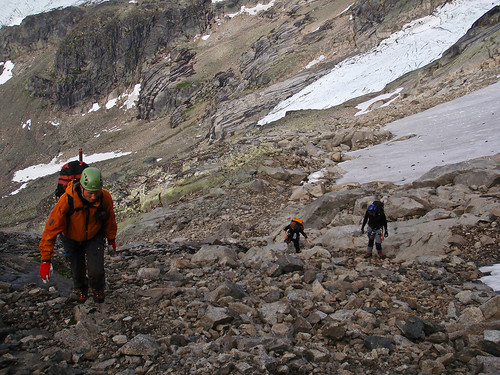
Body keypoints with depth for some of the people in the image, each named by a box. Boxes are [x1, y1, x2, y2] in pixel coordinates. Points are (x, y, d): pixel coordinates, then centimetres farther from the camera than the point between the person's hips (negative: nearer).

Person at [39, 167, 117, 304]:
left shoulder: (105, 198, -29)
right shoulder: (67, 200, -37)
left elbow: (110, 220, -6)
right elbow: (51, 229, -30)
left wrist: (111, 240, 10)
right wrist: (45, 259, -30)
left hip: (94, 237, 1)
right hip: (72, 239, 0)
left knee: (96, 270, -11)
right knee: (77, 270, 10)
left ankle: (98, 288, 26)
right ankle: (81, 289, 47)